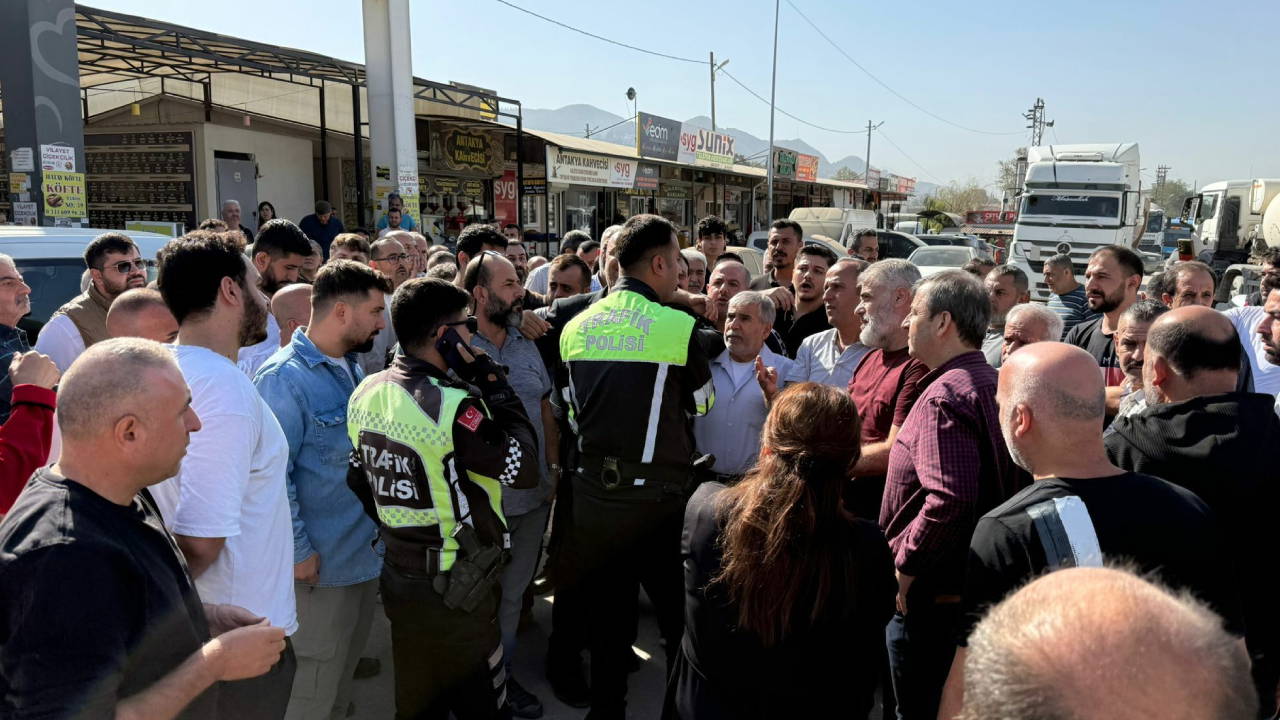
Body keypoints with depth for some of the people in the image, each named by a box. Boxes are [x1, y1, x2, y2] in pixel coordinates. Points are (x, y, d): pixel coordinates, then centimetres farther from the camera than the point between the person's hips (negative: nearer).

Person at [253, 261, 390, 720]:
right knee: (319, 675, 7)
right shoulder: (285, 378, -18)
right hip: (324, 561, -8)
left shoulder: (351, 369, 9)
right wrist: (298, 551, -19)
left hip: (367, 552, 8)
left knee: (346, 667, 22)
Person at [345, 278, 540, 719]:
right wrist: (495, 386, -13)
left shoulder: (366, 393, 0)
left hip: (397, 578, 7)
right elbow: (526, 470, -18)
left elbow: (357, 481, 6)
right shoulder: (453, 406, -24)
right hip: (456, 587, -7)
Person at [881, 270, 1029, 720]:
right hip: (977, 584, 10)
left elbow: (948, 500, -32)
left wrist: (903, 565, -19)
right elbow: (1003, 486, 15)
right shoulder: (994, 384, 9)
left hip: (931, 597, -10)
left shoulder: (944, 395, -21)